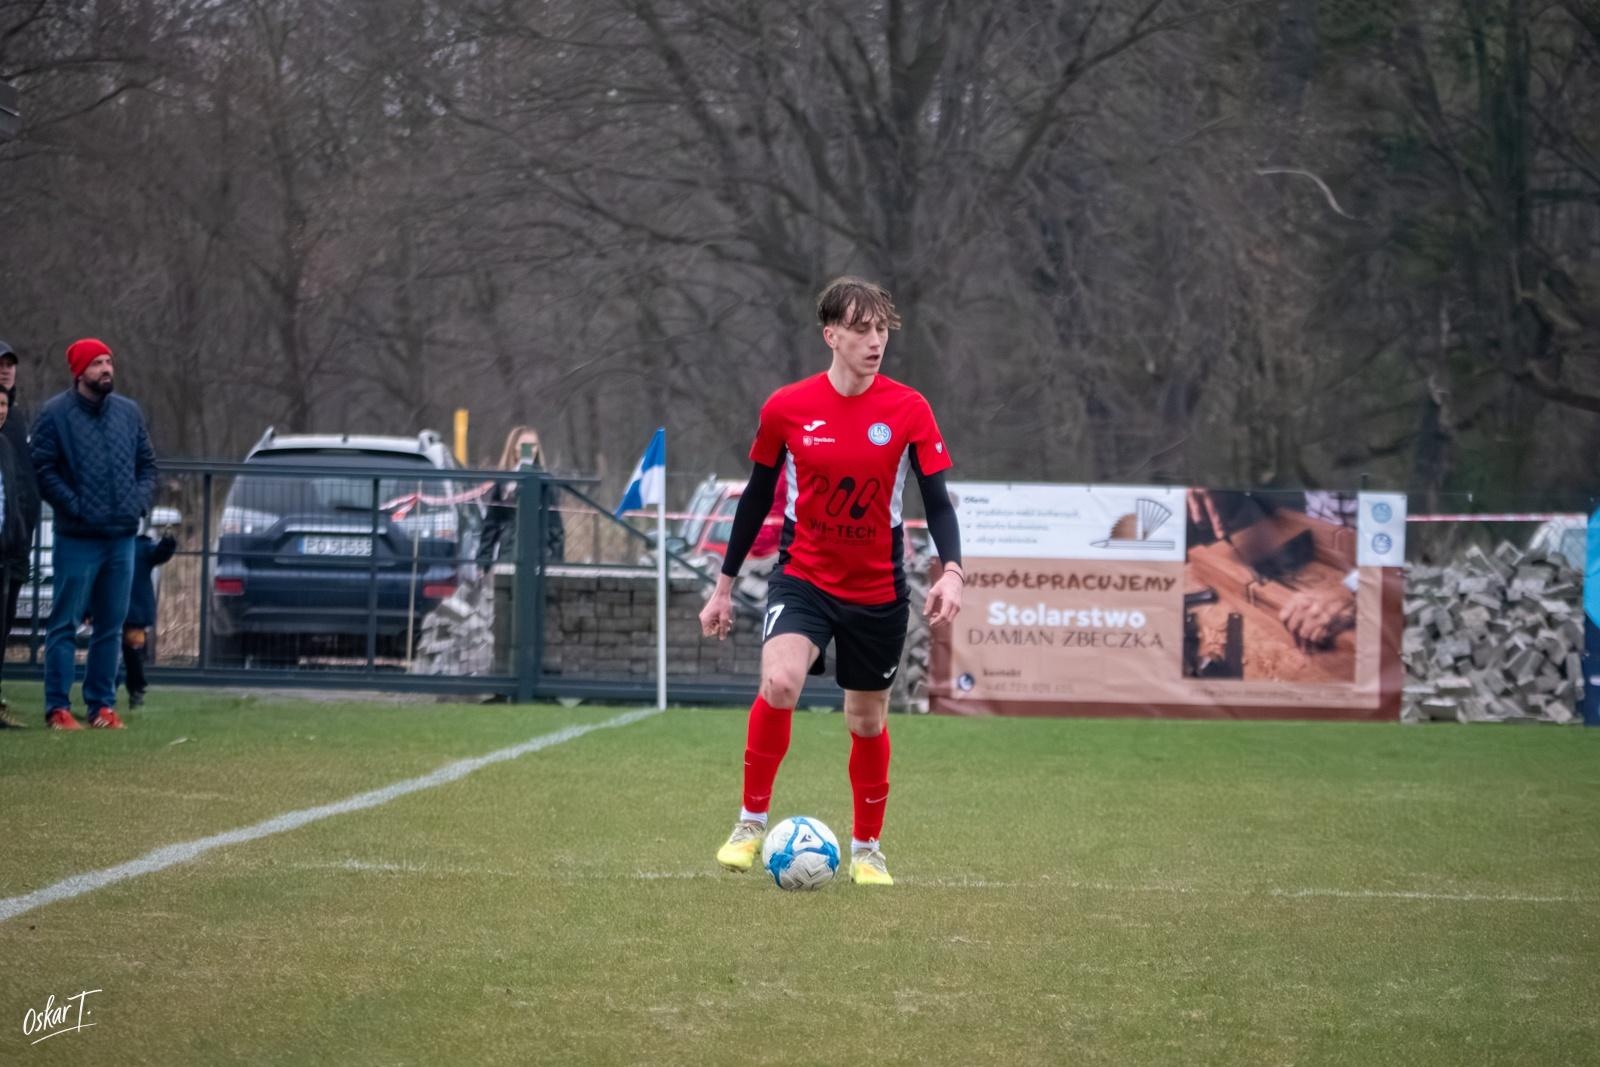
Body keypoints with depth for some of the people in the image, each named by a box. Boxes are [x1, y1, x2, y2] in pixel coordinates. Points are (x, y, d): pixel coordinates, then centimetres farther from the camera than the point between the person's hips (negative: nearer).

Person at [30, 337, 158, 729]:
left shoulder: (129, 412, 10)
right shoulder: (55, 414, -5)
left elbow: (147, 464, 17)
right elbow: (43, 470, -8)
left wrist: (139, 503, 1)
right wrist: (75, 507, -14)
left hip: (123, 538, 5)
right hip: (77, 538, -5)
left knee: (111, 626, 9)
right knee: (65, 623, -3)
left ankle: (102, 704, 16)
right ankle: (58, 708, -1)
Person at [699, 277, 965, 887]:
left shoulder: (909, 410, -8)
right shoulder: (786, 409, -7)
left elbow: (937, 500, -6)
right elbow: (757, 495, 5)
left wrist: (951, 571, -24)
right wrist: (725, 586, 9)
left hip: (878, 590, 1)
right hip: (802, 578, -1)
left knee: (867, 721, 11)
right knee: (779, 682, -27)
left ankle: (867, 849, 32)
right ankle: (751, 824, -10)